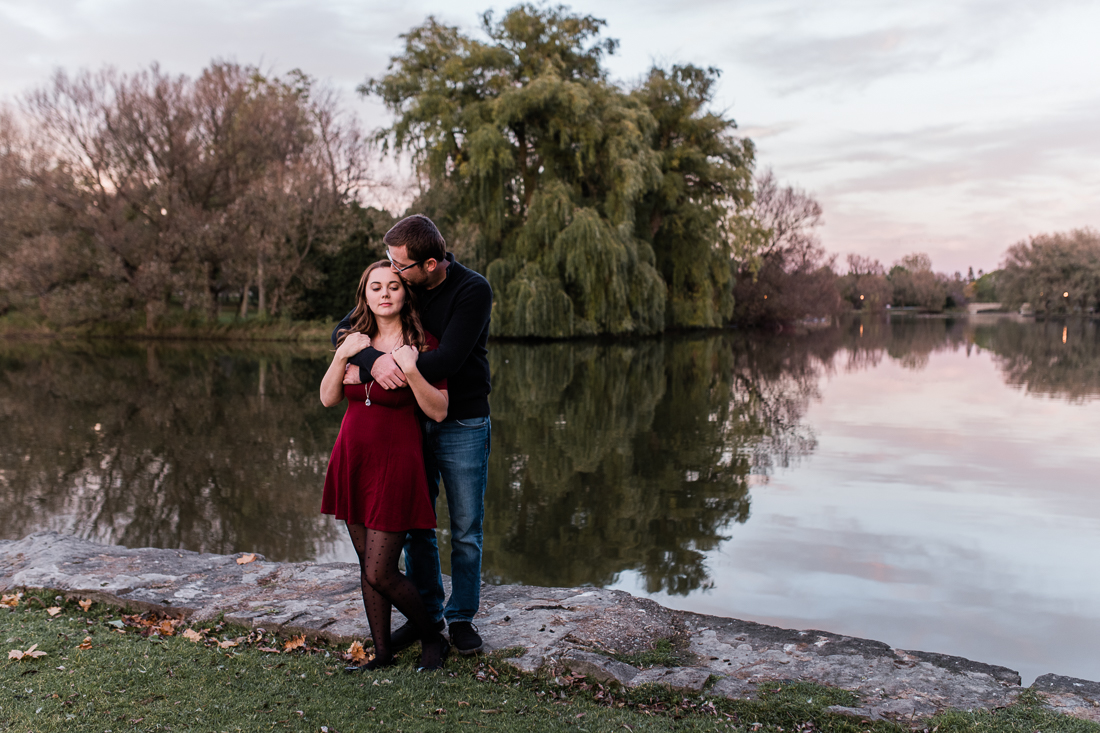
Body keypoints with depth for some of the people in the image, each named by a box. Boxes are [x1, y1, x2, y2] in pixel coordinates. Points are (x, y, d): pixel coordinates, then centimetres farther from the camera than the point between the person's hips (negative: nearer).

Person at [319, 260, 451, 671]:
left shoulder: (423, 344, -9)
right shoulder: (356, 339, 8)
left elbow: (439, 412, -12)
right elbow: (328, 399, 4)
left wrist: (410, 371, -25)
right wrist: (342, 355, -10)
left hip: (395, 464, -5)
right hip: (352, 461, 6)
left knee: (380, 574, -5)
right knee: (368, 567, 13)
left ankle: (433, 639, 18)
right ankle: (382, 653, 28)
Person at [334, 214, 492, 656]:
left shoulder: (473, 290, -17)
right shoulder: (401, 285, 0)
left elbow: (447, 359, -26)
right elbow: (344, 329, -1)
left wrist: (363, 372, -23)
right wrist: (373, 360, -25)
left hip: (463, 425, -4)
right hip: (413, 422, 5)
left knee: (466, 531, 5)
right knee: (415, 525, 11)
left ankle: (461, 617, 21)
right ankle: (426, 614, 26)